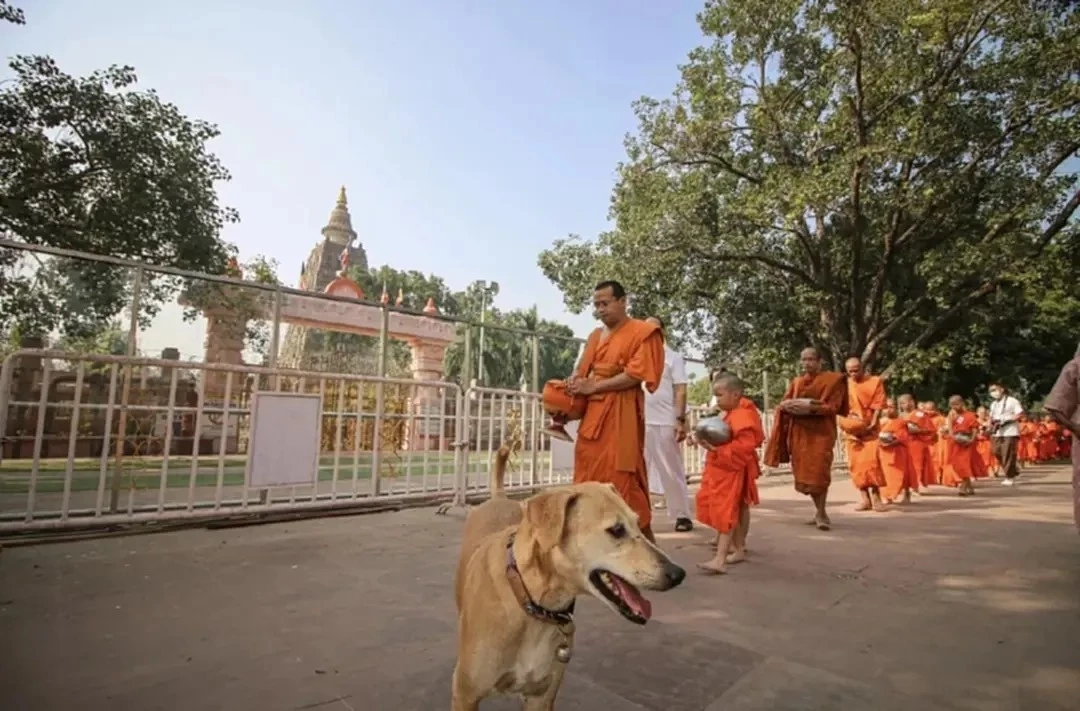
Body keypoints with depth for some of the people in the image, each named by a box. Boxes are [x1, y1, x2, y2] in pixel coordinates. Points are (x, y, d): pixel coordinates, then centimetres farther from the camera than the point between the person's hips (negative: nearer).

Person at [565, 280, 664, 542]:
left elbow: (635, 375, -13)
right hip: (591, 414, 7)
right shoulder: (595, 336, 19)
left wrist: (591, 386, -12)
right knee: (588, 478, 8)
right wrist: (574, 382, -3)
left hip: (620, 415, -7)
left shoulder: (643, 332, -3)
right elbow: (582, 371, 22)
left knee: (623, 479, -5)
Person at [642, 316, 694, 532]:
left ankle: (682, 515, 15)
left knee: (672, 471, 4)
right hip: (640, 423, 4)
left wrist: (680, 421, -13)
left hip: (665, 423, -4)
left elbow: (680, 392, -3)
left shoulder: (673, 358, 4)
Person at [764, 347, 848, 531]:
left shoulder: (833, 380, 0)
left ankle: (821, 512, 2)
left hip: (821, 431, -4)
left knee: (818, 472, -11)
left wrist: (810, 407, -23)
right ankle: (819, 510, 19)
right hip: (798, 432, 4)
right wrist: (790, 405, -14)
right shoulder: (795, 382, 14)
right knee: (804, 473, 5)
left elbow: (832, 407, -9)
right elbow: (783, 404, 9)